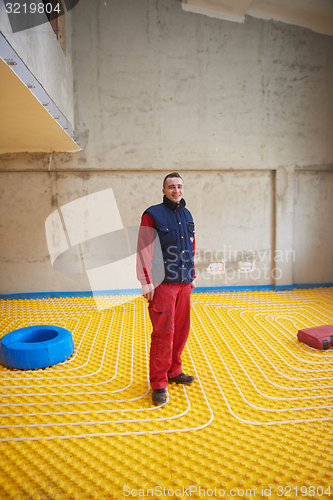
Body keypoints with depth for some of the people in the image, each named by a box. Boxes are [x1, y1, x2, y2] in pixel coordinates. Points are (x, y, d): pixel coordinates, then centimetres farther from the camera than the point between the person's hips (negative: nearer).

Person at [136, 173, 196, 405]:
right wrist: (146, 282, -15)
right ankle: (158, 384, 6)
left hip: (184, 283, 6)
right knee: (163, 333, -6)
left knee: (181, 329, 11)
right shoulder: (152, 215, -4)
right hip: (162, 283, -6)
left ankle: (174, 371, 28)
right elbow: (144, 250, -10)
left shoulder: (187, 215, 16)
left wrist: (192, 277, 21)